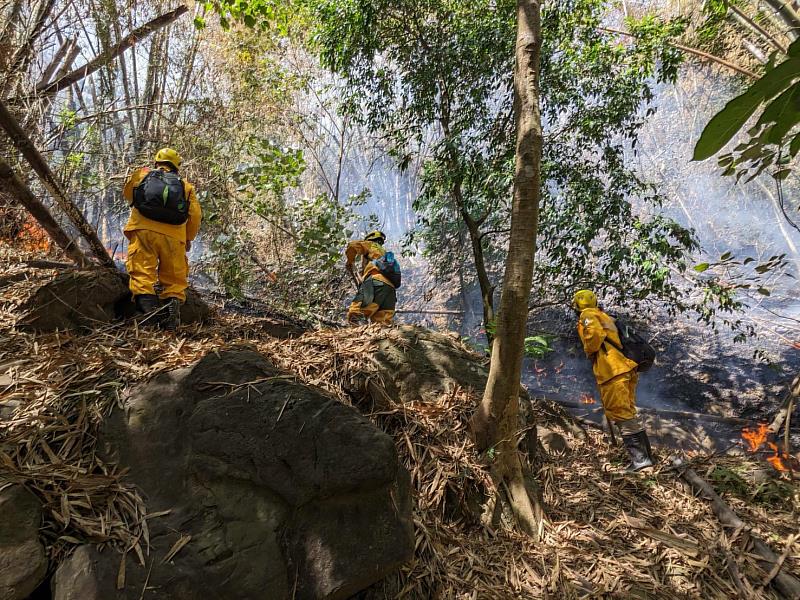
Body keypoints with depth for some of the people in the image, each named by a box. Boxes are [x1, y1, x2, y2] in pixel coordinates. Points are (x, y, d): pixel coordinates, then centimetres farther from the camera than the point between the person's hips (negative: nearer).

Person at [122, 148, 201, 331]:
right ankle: (173, 306, -10)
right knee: (174, 277, 8)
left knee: (142, 271, -5)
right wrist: (188, 239, 26)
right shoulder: (186, 186, 20)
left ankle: (148, 310, -21)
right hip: (173, 235, 1)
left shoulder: (142, 174, 20)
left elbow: (127, 193, 33)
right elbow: (195, 215, 12)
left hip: (143, 229, -1)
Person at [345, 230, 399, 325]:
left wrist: (350, 262, 20)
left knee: (353, 315, -20)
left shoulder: (371, 245, 23)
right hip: (391, 288, 7)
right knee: (383, 324, -4)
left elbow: (353, 246, 4)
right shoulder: (386, 254, 42)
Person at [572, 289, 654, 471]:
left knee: (620, 414, -10)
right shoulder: (604, 316, 30)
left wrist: (589, 351, -3)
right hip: (625, 367, 10)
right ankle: (646, 454, 18)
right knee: (628, 412, 15)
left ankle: (639, 457, -13)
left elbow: (594, 333, -18)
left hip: (611, 370, -10)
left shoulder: (587, 314, 2)